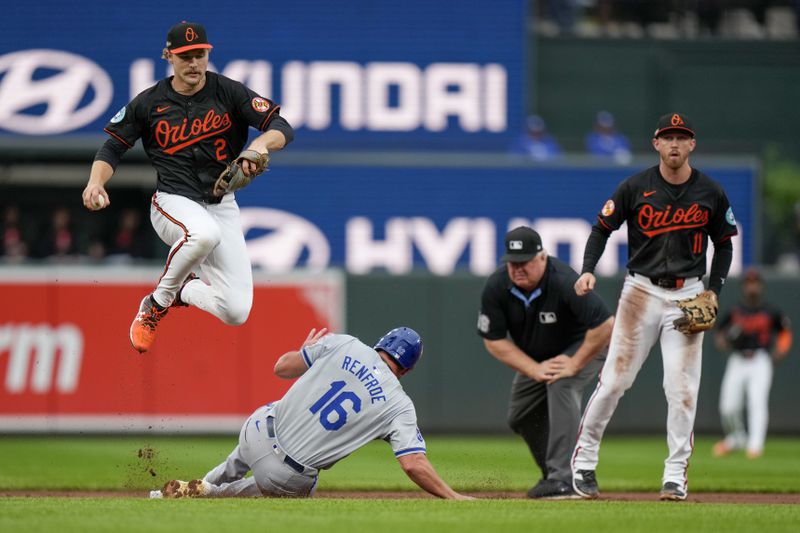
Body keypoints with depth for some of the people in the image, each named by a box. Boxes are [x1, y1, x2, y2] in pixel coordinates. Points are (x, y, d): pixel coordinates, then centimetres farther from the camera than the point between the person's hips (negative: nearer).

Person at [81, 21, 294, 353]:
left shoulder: (229, 92, -2)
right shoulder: (149, 103, 0)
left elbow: (283, 129, -9)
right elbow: (113, 148, 7)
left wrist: (261, 143, -32)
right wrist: (95, 183, -13)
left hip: (222, 205, 2)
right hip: (173, 202, -2)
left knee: (237, 312, -12)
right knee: (205, 232, -42)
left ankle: (184, 290, 23)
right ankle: (156, 304, -17)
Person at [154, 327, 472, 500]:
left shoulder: (341, 345, 1)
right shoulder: (400, 406, -4)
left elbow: (283, 367, 8)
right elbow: (414, 464, -16)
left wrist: (306, 349, 29)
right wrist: (454, 498, -9)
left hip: (260, 431, 3)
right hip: (290, 478, -3)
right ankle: (210, 494, 22)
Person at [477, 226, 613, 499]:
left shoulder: (564, 282, -36)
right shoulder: (496, 287, -22)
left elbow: (606, 326, -38)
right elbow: (493, 341, -14)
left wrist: (574, 364, -31)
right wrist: (535, 369, -23)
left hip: (585, 346, -6)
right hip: (534, 355, 6)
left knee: (560, 384, -31)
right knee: (520, 416, 4)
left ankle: (562, 479, -32)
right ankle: (554, 475, 26)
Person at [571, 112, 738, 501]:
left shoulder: (710, 193, 3)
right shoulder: (635, 188, -2)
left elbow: (723, 244, 13)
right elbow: (602, 227, 3)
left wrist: (714, 290, 0)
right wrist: (587, 270, -13)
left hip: (687, 295, 1)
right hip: (641, 290, -1)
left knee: (682, 388, -4)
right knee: (614, 379, -4)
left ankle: (675, 476, 3)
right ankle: (583, 459, 10)